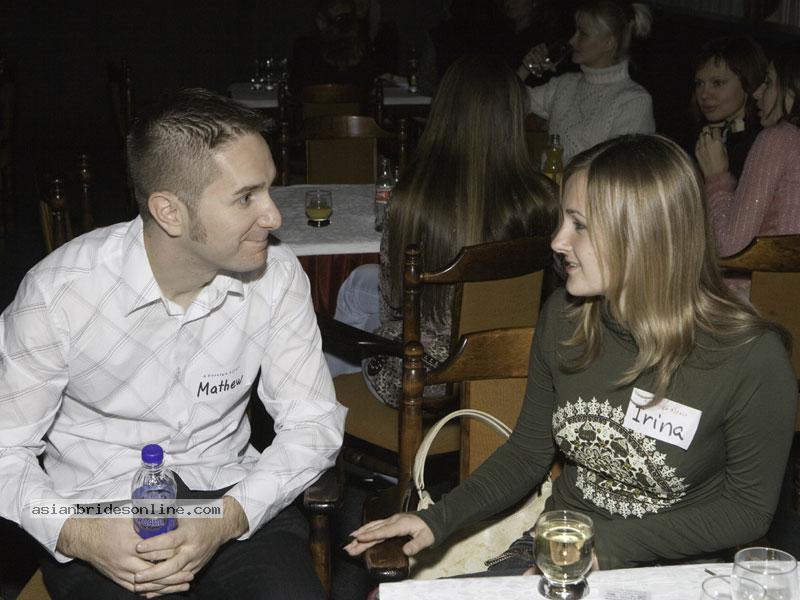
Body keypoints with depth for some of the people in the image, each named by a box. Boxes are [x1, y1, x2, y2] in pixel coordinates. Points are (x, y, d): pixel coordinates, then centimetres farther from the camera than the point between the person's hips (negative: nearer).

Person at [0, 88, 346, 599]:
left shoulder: (277, 278, -9)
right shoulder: (58, 294, -16)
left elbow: (314, 422, -4)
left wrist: (227, 520, -21)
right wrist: (76, 535, -25)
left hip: (229, 495, 2)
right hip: (98, 508, -1)